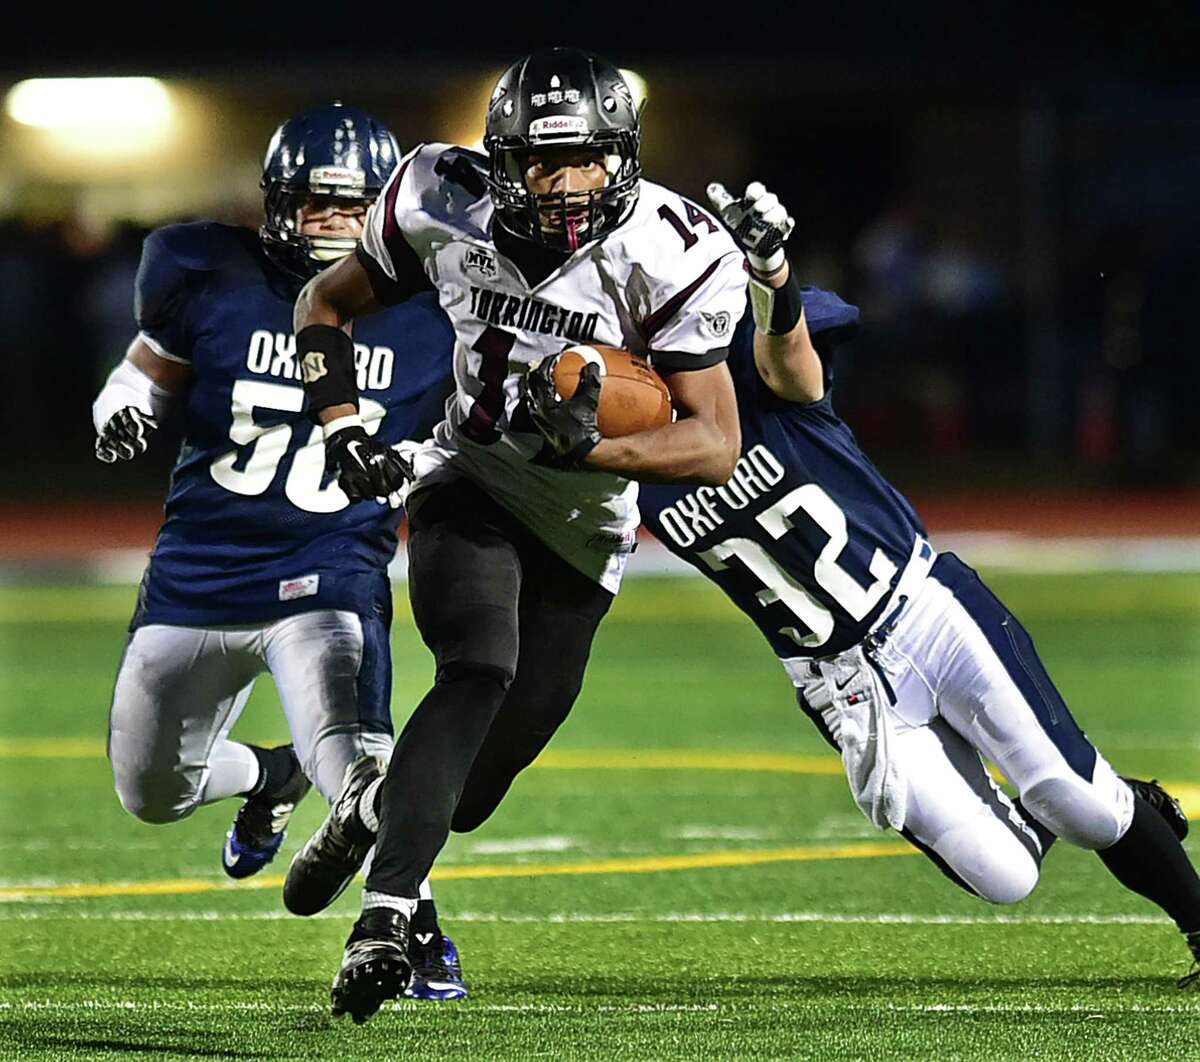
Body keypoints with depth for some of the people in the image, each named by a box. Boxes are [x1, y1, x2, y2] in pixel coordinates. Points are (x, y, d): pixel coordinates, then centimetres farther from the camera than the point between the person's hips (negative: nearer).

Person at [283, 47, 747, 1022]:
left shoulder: (668, 258, -23)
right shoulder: (450, 212, -16)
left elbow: (718, 446, -22)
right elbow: (327, 304, 2)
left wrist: (588, 446, -37)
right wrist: (343, 432, -13)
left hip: (583, 524, 1)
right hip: (470, 489, -1)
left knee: (508, 740, 5)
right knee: (480, 675, -27)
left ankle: (373, 807, 38)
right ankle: (386, 915, -29)